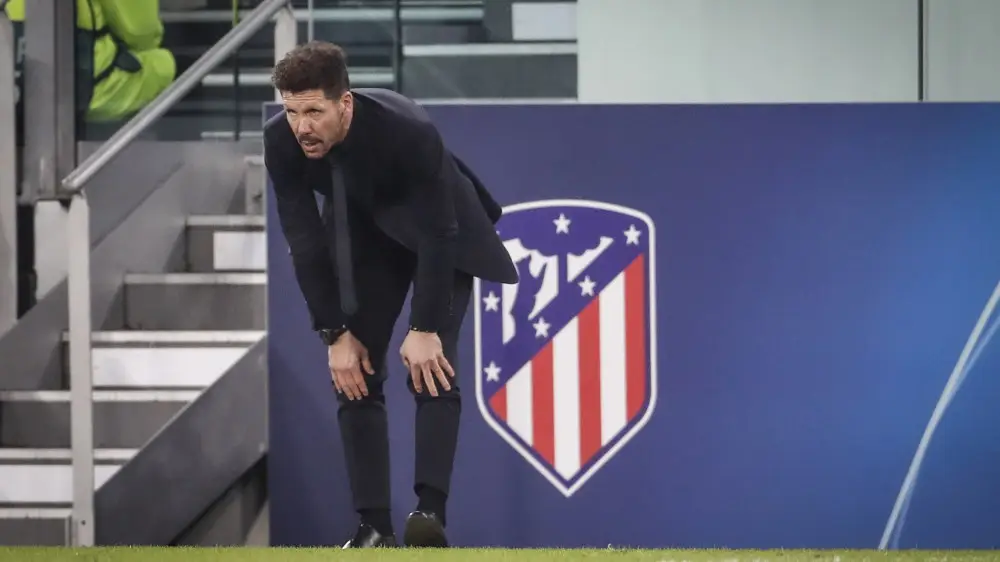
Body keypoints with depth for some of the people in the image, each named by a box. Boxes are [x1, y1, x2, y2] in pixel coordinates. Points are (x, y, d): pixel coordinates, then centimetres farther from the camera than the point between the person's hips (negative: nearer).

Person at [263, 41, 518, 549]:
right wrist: (335, 333, -15)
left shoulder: (409, 130, -37)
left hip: (439, 230, -4)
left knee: (432, 367, -18)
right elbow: (304, 240, -16)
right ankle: (374, 527, -8)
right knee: (355, 373, -6)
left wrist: (424, 328, -26)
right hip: (362, 234, 4)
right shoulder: (280, 140, -26)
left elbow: (438, 234, -28)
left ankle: (430, 511, -26)